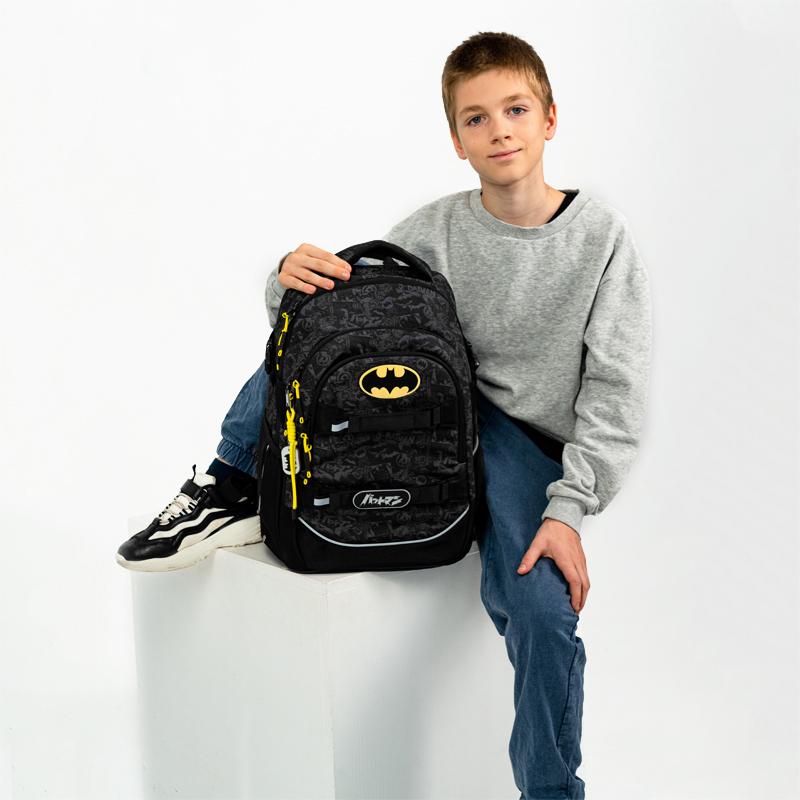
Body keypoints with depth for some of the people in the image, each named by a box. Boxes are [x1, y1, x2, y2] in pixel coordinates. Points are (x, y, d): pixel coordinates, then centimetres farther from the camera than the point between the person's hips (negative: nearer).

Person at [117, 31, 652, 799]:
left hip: (525, 444, -3)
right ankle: (232, 489, -7)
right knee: (316, 308, -10)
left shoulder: (601, 234, -8)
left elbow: (616, 389, -10)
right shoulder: (435, 230, -1)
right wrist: (291, 278, -21)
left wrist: (568, 509, -19)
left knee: (541, 610, -27)